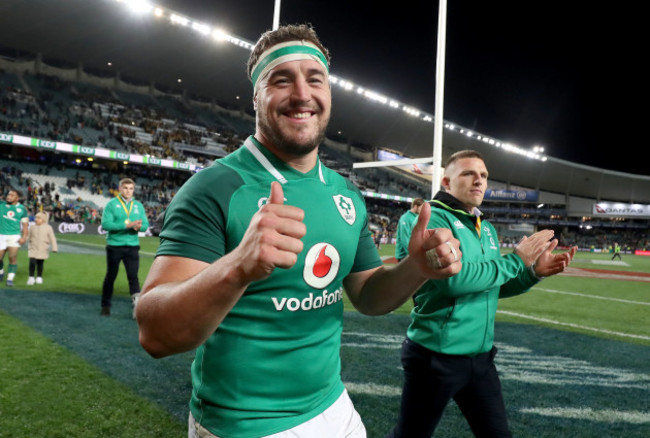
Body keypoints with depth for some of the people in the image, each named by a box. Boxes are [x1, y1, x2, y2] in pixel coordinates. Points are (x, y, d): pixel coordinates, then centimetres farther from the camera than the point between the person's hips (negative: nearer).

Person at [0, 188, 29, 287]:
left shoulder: (22, 209, 1)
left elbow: (25, 224, 2)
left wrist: (24, 237, -7)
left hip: (14, 236, -1)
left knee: (13, 258, -6)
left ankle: (10, 278, 3)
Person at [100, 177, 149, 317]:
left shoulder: (138, 205, 7)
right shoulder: (112, 204, -4)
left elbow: (145, 224, 6)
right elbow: (106, 224, -15)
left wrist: (138, 227, -18)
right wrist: (127, 225, -24)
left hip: (132, 246, 2)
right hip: (114, 245, -2)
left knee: (133, 276, -6)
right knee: (111, 276, 11)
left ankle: (137, 304, -10)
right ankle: (105, 306, 25)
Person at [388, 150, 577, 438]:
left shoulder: (487, 230, 10)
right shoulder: (434, 218, -15)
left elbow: (494, 286, 17)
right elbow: (453, 279, -28)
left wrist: (534, 272, 0)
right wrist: (516, 259, -20)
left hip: (481, 356, 7)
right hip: (436, 357, -7)